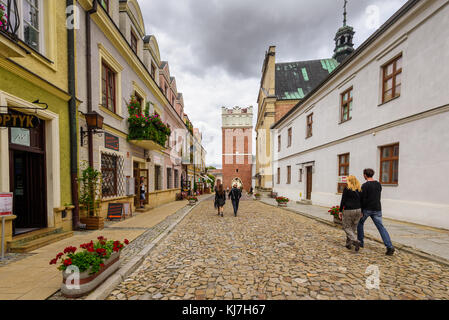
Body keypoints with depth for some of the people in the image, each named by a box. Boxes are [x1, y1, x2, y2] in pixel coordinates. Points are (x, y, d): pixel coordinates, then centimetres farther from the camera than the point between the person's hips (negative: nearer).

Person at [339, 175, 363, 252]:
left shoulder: (347, 189, -9)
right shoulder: (360, 190, 6)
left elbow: (343, 201, -9)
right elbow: (361, 201, 9)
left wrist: (340, 211, -1)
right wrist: (361, 211, 18)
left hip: (348, 211, -5)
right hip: (358, 210, 6)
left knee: (347, 227, 7)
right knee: (354, 227, 15)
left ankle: (356, 241, -11)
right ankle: (349, 244, 20)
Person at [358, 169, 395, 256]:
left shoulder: (365, 185, -15)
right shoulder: (378, 184, 7)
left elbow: (363, 199, -15)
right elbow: (378, 197, 15)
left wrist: (361, 210, -6)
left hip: (367, 209, -5)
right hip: (377, 209, 5)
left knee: (360, 223, 15)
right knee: (381, 227, 4)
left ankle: (360, 242, 22)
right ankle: (389, 246, -7)